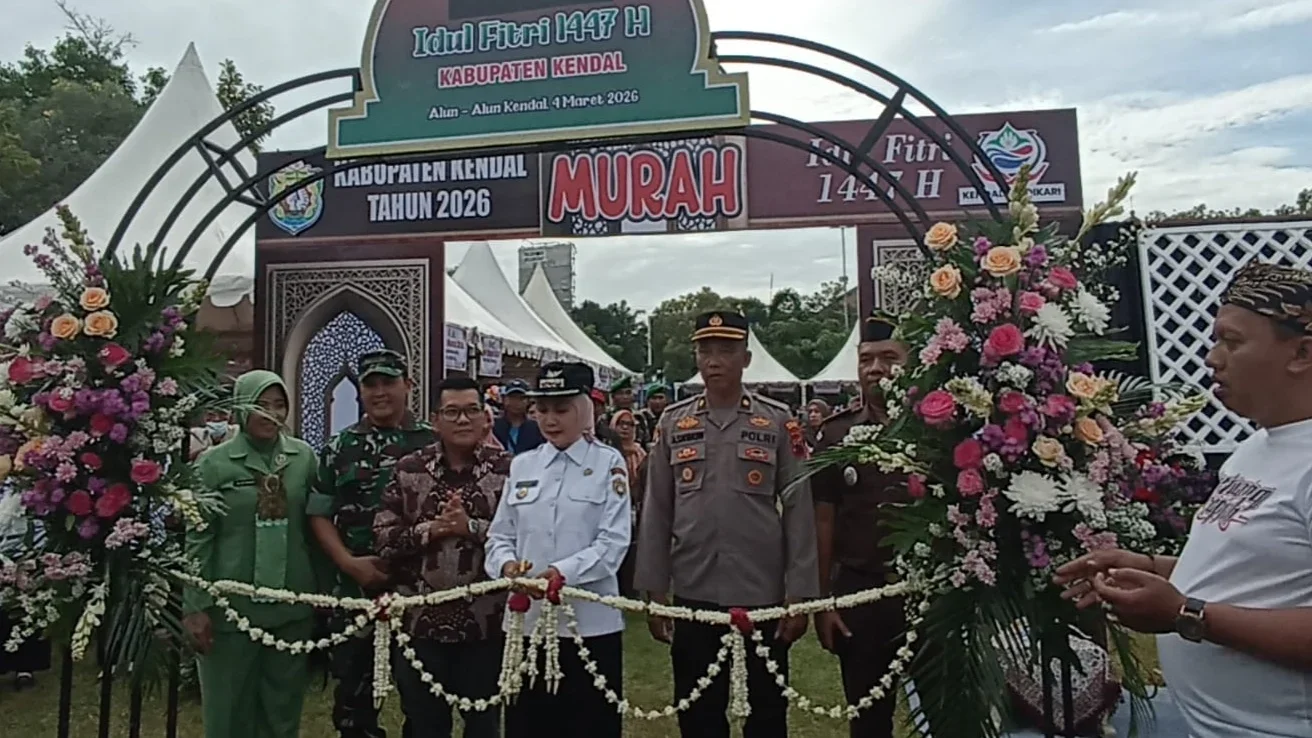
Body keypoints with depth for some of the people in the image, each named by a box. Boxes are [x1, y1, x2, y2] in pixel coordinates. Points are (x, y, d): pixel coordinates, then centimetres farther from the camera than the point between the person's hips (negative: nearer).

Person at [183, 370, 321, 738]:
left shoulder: (305, 457, 2)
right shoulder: (214, 463, -4)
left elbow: (316, 527, 6)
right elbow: (198, 538, -4)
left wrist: (324, 590, 5)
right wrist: (196, 606, -7)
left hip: (293, 605, 2)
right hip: (231, 606, -2)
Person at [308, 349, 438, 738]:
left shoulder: (434, 442, 0)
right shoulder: (339, 447, 6)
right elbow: (319, 515, 6)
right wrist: (349, 563, -8)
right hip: (356, 587, 2)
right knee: (354, 690, 13)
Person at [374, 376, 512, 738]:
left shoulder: (507, 469, -4)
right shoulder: (408, 469, 2)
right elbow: (383, 538, -1)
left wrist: (471, 527, -19)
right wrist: (431, 529, -14)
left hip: (485, 619, -1)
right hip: (421, 618, 2)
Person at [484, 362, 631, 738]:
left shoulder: (609, 463, -2)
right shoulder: (521, 465, 9)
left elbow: (613, 542, -9)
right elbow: (500, 536, 10)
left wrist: (562, 573, -22)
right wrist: (507, 564, -12)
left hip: (590, 622, -3)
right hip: (527, 619, 3)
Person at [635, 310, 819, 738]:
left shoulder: (779, 423, -2)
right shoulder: (673, 423, 2)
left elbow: (799, 512, -2)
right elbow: (656, 513, 4)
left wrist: (799, 595, -5)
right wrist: (654, 592, 2)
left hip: (763, 599, -1)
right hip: (693, 598, 2)